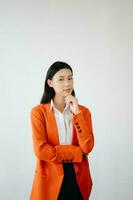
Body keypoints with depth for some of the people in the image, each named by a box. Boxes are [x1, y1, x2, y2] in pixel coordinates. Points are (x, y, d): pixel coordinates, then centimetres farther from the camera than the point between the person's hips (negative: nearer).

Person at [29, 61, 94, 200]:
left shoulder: (83, 111, 3)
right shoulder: (38, 112, -6)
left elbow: (87, 147, -9)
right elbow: (41, 150, -16)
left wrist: (77, 113, -14)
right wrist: (78, 152, -11)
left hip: (78, 179, 3)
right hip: (50, 179, -3)